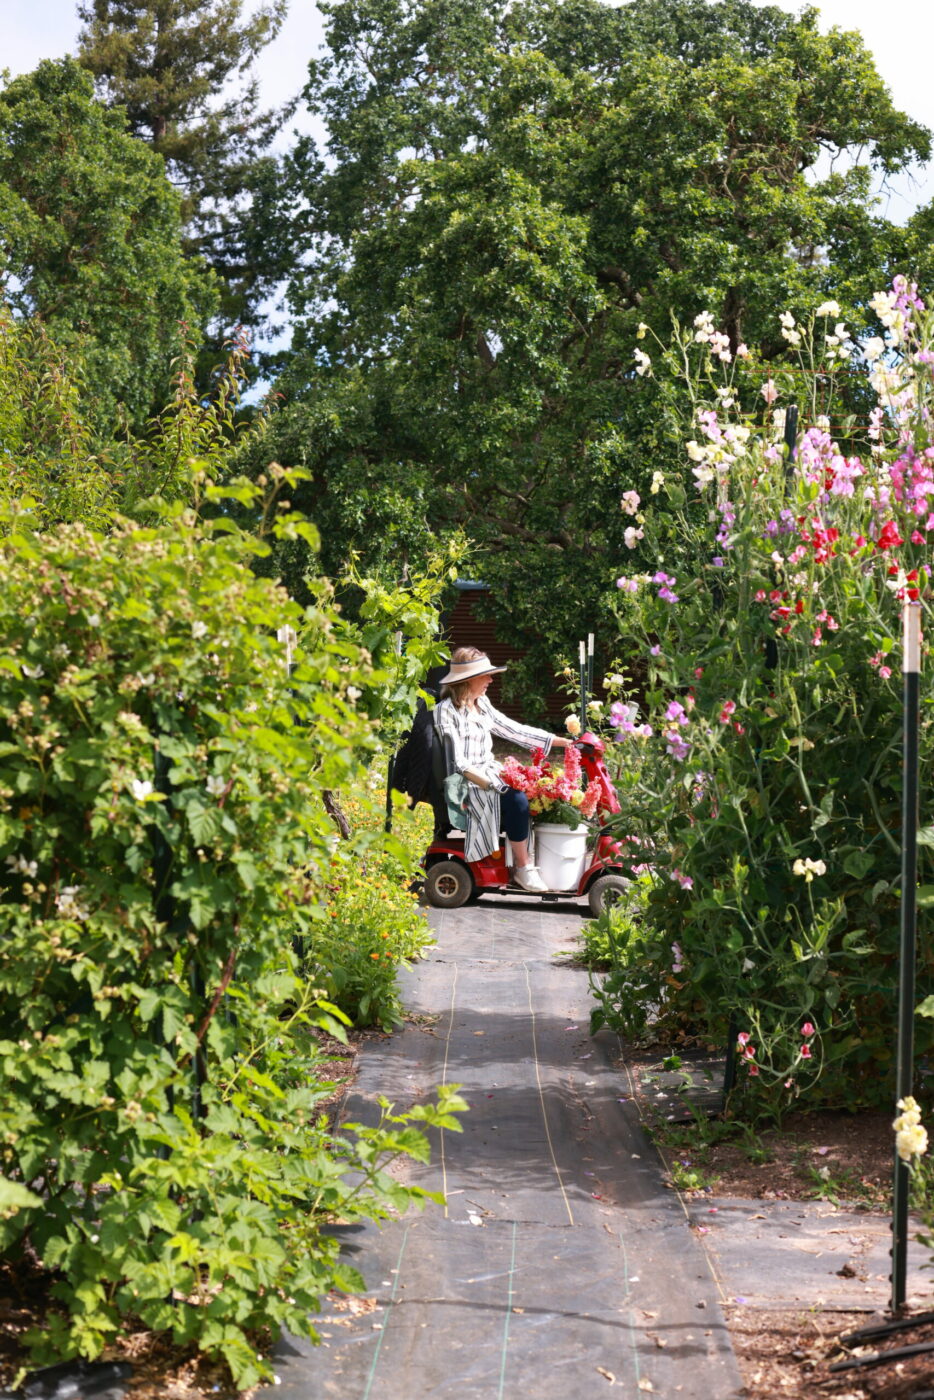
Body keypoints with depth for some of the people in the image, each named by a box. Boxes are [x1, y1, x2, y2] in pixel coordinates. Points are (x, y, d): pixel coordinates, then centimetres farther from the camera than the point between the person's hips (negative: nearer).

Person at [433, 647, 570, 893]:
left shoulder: (482, 704, 13)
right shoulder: (446, 710, -11)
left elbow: (515, 731, 14)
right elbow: (457, 761, -17)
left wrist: (562, 741, 8)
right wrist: (490, 783, -26)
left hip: (489, 773, 8)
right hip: (465, 781, -8)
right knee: (517, 800, -28)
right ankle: (524, 869, -18)